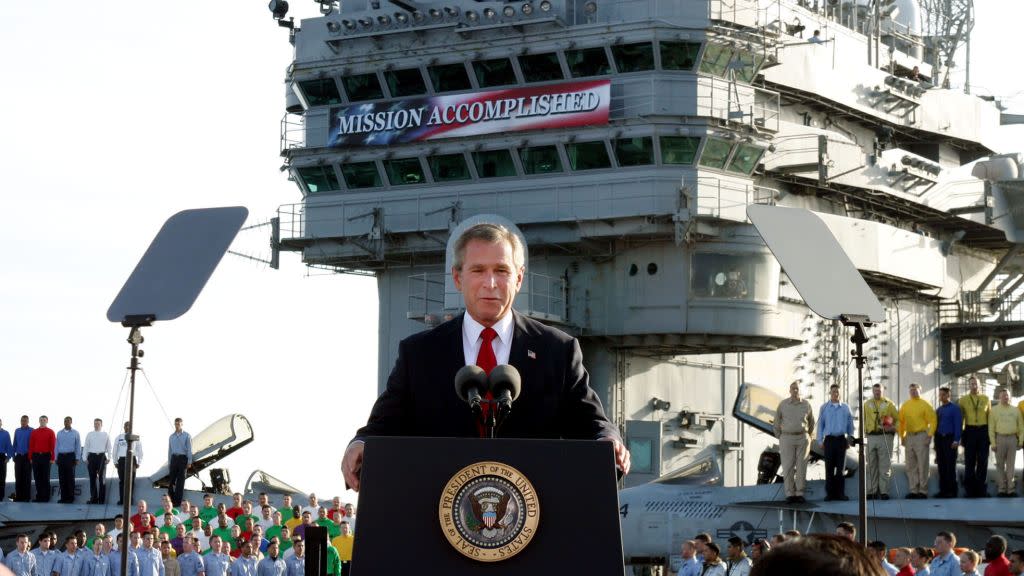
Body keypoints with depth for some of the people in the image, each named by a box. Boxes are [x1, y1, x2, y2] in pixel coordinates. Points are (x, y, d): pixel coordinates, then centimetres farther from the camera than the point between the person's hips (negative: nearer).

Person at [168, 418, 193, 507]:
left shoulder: (187, 436, 3)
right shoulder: (171, 437, 15)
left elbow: (189, 449, -1)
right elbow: (169, 450, 18)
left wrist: (189, 462, -8)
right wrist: (169, 463, 14)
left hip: (183, 458, -4)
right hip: (174, 458, 4)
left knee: (180, 480, -3)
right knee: (172, 479, -2)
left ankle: (177, 501, -2)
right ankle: (170, 499, 0)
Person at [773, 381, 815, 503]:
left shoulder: (806, 405, 2)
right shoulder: (783, 405, -1)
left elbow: (811, 421, 16)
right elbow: (777, 422, 9)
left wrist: (808, 437, 15)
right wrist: (779, 438, 8)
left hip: (802, 439, 1)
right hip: (787, 438, -1)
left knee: (801, 467, -2)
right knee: (788, 467, -3)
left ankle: (800, 494, 4)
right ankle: (790, 494, 2)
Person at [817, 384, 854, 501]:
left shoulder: (845, 408, 7)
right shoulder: (824, 408, 6)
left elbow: (850, 425, 10)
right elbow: (820, 425, 7)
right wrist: (820, 441, 2)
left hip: (841, 439, 1)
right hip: (829, 439, -1)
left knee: (840, 467, 2)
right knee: (829, 468, 0)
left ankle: (840, 493, 6)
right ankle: (830, 493, 3)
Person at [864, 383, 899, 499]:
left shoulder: (888, 404, 5)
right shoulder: (867, 404, 13)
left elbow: (897, 419, 7)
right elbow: (864, 420, 17)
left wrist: (893, 428, -9)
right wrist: (865, 431, 3)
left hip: (885, 437, -3)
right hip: (871, 437, 3)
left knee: (885, 465, -4)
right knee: (871, 466, 4)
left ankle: (884, 491, -3)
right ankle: (872, 491, 7)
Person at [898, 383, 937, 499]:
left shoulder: (924, 405, -2)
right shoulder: (905, 406, 13)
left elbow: (932, 421, -6)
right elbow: (901, 422, 16)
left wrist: (929, 435, -13)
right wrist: (902, 436, 10)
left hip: (921, 436, -5)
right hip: (909, 437, 5)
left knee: (922, 465, -6)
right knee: (911, 466, 7)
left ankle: (923, 490, -3)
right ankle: (913, 490, 11)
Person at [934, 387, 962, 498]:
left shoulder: (955, 408, -4)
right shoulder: (938, 410, 16)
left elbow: (958, 425, -9)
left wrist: (956, 440, -16)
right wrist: (936, 442, 13)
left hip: (950, 440, -6)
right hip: (939, 439, 6)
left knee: (950, 466, -5)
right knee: (941, 466, 7)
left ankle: (952, 491, -2)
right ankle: (943, 490, 11)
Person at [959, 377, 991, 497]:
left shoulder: (986, 399, 8)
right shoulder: (963, 399, 5)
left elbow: (989, 416, 8)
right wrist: (960, 433, 0)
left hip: (983, 430, 1)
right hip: (970, 431, -1)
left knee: (983, 460, 2)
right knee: (969, 460, 1)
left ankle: (981, 489, 7)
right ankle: (970, 489, 6)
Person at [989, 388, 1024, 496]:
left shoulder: (1015, 410, 10)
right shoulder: (994, 410, 3)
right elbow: (991, 428, 0)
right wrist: (993, 443, -7)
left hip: (1012, 438, 2)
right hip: (1000, 438, -2)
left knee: (1011, 465, 3)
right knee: (1000, 465, 2)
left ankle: (1010, 488, 5)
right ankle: (1001, 488, 6)